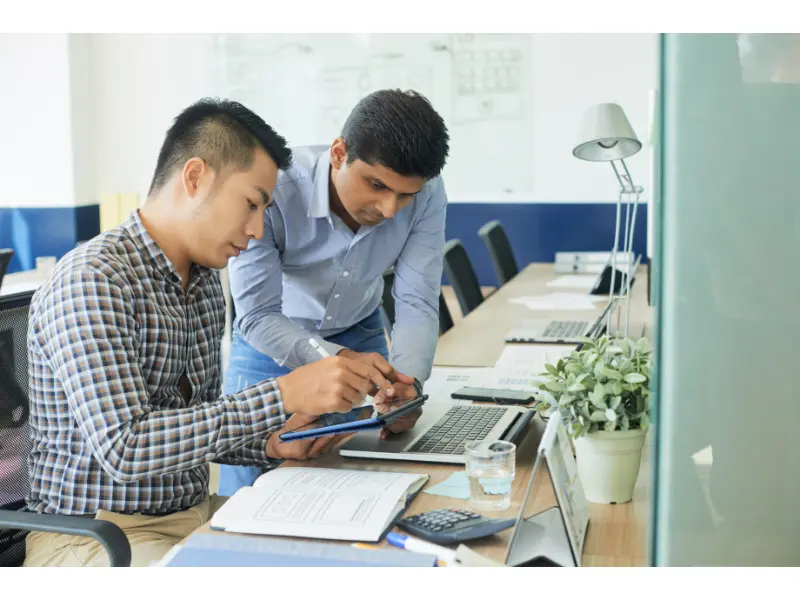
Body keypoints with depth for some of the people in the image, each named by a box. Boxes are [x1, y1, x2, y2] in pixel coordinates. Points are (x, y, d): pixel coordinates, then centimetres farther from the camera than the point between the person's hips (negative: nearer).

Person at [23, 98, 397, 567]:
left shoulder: (206, 283, 9)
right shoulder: (89, 281, -18)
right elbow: (126, 447, -28)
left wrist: (272, 445, -4)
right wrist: (285, 396, -30)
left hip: (195, 515, 8)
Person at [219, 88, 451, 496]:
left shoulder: (426, 194, -23)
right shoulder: (272, 190, -32)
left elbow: (417, 303, -21)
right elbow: (257, 317, -29)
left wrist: (407, 380, -40)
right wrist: (340, 359, -44)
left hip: (361, 339, 2)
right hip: (271, 344, -2)